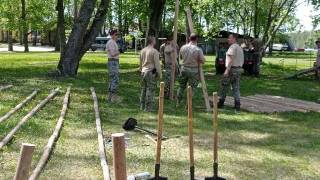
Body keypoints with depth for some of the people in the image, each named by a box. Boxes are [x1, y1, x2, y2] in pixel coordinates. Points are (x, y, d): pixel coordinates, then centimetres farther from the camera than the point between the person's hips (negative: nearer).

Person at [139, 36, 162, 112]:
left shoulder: (142, 51, 10)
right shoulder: (154, 51, -11)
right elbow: (157, 64, -12)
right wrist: (159, 74, -6)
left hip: (143, 72, 7)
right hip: (151, 72, -7)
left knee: (143, 89, 14)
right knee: (150, 90, -2)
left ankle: (142, 106, 20)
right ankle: (148, 107, -1)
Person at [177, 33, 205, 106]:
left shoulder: (183, 47, -2)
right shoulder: (198, 50, -16)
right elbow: (203, 61, -9)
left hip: (184, 69, 4)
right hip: (193, 70, -4)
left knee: (181, 86, 18)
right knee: (192, 88, 7)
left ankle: (178, 103, 24)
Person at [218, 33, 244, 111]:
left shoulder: (232, 47, -12)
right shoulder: (240, 48, 17)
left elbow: (230, 60, -20)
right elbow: (241, 60, 17)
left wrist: (227, 70, -23)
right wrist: (239, 67, 20)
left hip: (232, 69, -9)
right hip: (239, 69, 9)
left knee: (224, 86, 2)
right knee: (236, 88, 6)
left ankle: (221, 103, 8)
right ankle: (237, 105, 2)